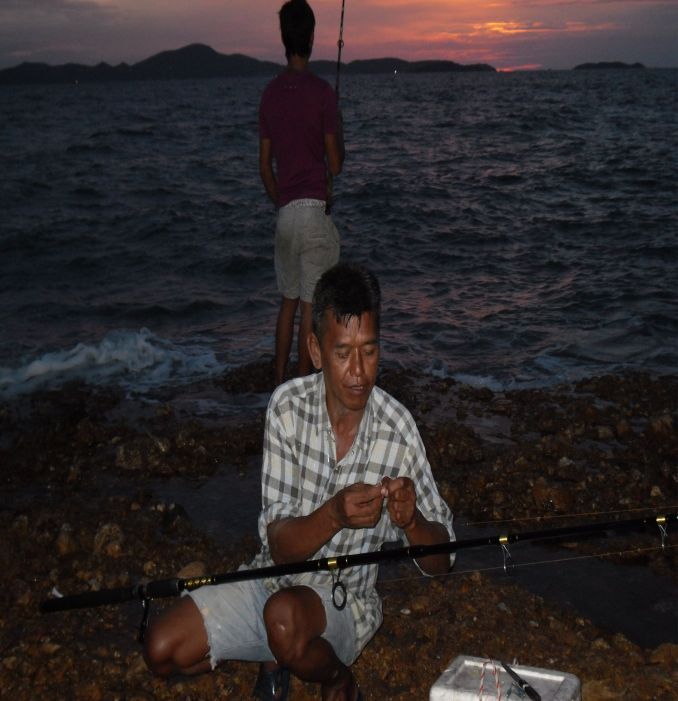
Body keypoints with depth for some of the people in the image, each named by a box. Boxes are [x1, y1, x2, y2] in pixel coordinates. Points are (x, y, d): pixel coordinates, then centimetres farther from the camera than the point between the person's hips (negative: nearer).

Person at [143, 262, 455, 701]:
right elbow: (279, 545, -18)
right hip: (274, 580, 3)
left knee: (284, 616, -34)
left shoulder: (398, 429, -17)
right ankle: (279, 655, 15)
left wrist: (411, 519, -32)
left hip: (346, 604, -3)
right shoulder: (288, 405, -14)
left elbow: (440, 562, -11)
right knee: (163, 651, -10)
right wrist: (334, 515, -38)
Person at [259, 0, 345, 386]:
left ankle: (279, 383, 19)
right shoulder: (322, 91, -9)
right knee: (310, 305, 1)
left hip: (285, 211, 5)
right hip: (315, 209, -5)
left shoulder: (270, 92, 7)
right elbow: (336, 164, -6)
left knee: (288, 300, 17)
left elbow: (265, 165, 10)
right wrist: (339, 131, 12)